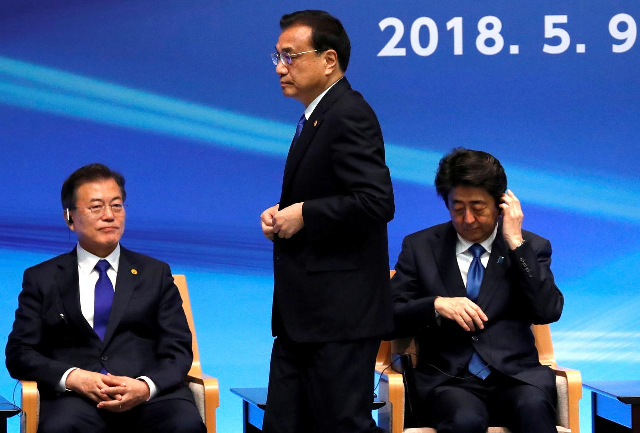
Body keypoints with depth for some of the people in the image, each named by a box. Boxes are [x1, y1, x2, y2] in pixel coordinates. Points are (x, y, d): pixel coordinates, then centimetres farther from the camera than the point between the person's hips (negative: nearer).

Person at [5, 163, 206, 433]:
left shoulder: (155, 274, 19)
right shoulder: (42, 279, 17)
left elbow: (178, 350, 11)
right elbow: (19, 353, 9)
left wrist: (146, 387, -12)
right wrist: (73, 378, -11)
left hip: (150, 394, 1)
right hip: (76, 400, -1)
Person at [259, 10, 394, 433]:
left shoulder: (349, 115, -14)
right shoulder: (318, 116, 17)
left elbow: (377, 202, -24)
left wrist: (303, 214, -16)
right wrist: (281, 215, 7)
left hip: (340, 314, -10)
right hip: (303, 313, 10)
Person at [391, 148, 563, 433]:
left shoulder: (530, 247, 13)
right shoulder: (421, 247, 13)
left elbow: (548, 311, -2)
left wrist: (516, 243, -4)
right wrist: (437, 305, -11)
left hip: (515, 377, 1)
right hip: (447, 379, -1)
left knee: (532, 407, -35)